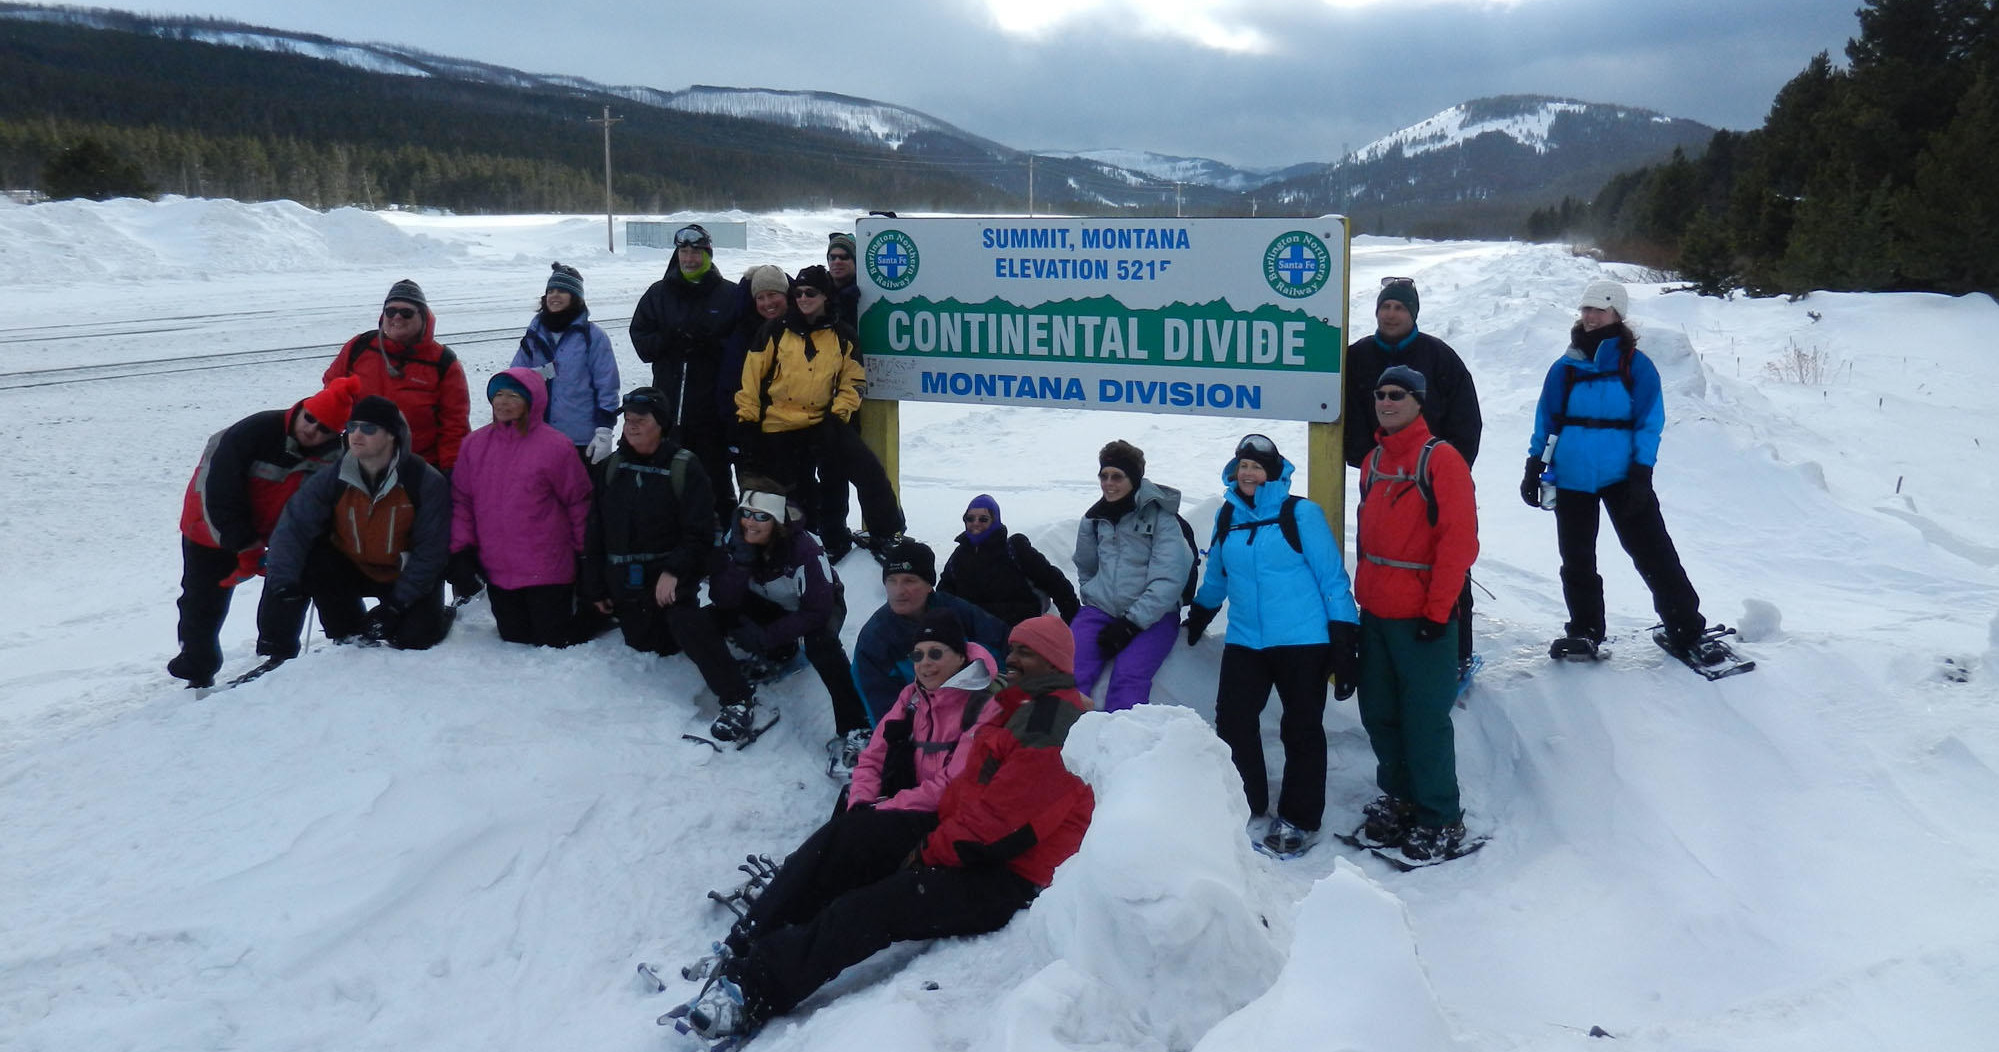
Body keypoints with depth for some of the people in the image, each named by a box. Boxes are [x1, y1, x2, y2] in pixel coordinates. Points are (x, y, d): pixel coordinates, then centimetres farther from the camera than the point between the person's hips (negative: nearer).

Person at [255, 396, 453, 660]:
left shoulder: (427, 482, -19)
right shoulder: (332, 479, -12)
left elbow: (430, 551, -17)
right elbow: (293, 527, -17)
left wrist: (396, 604, -22)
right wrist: (283, 587, -32)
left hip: (405, 576, -3)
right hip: (351, 569, 3)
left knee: (415, 638, -24)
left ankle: (437, 618, 14)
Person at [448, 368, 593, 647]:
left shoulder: (555, 446, -9)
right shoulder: (475, 444, 4)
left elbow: (579, 502, -3)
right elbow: (460, 501, 8)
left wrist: (586, 555, 0)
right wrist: (461, 551, 0)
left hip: (547, 573, -4)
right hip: (498, 572, 5)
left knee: (552, 643, 3)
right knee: (514, 641, 14)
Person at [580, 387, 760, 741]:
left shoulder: (683, 467, -7)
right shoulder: (613, 466, 7)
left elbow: (700, 533, -10)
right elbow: (594, 532, 12)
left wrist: (674, 571, -23)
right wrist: (595, 586, 10)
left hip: (671, 576, -6)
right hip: (625, 581, 6)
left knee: (684, 620, -32)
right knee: (645, 645, 11)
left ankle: (737, 699, -31)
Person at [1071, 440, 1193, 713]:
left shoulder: (1160, 517, -5)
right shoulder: (1094, 518, 13)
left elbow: (1168, 580, -14)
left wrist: (1132, 623, -19)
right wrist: (1092, 598, 15)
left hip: (1152, 616, -4)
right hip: (1100, 609, 4)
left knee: (1128, 678, -30)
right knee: (1071, 673, -22)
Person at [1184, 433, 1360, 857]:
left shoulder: (1301, 513, -7)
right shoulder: (1227, 516, 7)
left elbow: (1332, 577, -7)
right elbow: (1216, 576, 24)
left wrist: (1345, 637, -11)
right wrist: (1199, 615, 34)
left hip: (1303, 642, -4)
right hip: (1245, 642, 4)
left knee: (1302, 731, 5)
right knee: (1233, 724, 3)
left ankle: (1299, 821, 18)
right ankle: (1246, 809, 21)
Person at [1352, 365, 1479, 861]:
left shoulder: (1440, 459, -9)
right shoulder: (1373, 460, 13)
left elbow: (1459, 539, -14)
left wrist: (1438, 609, -16)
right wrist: (1362, 593, 15)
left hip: (1422, 616, -7)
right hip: (1376, 612, 7)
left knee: (1425, 720, -2)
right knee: (1380, 713, 14)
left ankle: (1440, 820, 11)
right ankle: (1399, 798, 30)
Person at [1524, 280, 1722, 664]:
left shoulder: (1636, 366, -1)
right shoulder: (1565, 368, 6)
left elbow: (1650, 423, -3)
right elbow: (1546, 421, 9)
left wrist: (1642, 473, -10)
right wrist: (1533, 470, 4)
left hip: (1622, 476, -3)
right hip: (1571, 478, 3)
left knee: (1654, 554, -4)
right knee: (1577, 560, 11)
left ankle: (1687, 630, 5)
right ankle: (1585, 632, 24)